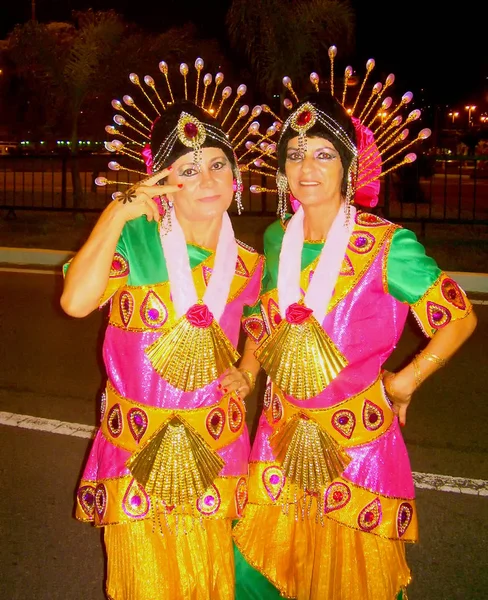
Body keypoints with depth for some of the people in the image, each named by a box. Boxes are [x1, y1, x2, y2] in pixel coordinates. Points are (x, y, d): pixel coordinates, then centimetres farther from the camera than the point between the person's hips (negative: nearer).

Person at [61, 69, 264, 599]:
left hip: (214, 449, 3)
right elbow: (76, 300, -30)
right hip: (138, 445, -3)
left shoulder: (247, 264, 1)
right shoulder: (135, 238, -11)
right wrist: (117, 213, -24)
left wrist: (247, 373, 6)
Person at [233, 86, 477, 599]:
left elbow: (459, 318, -8)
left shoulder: (387, 246, -16)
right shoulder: (276, 239, 1)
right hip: (281, 437, 5)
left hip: (356, 440, -4)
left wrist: (401, 383, -6)